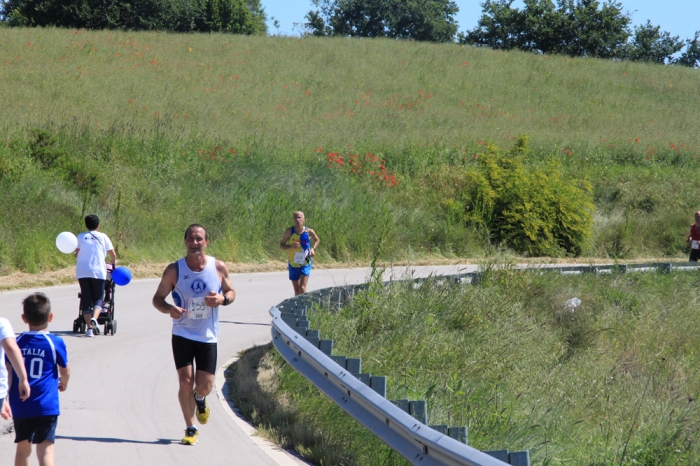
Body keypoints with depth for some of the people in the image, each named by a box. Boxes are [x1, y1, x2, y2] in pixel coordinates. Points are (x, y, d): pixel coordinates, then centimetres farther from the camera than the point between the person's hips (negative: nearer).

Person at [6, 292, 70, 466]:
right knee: (45, 449, -7)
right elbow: (65, 371, 8)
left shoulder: (17, 343, 2)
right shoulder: (56, 343, -4)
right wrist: (63, 384, 31)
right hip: (46, 406, -3)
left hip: (20, 406, 3)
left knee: (23, 448, 18)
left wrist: (9, 400, 18)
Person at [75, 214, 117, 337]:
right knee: (98, 298, 7)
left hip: (82, 272, 1)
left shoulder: (80, 237, 9)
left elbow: (76, 253, 4)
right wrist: (114, 264, 29)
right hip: (98, 272, -1)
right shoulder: (103, 237, 9)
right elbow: (112, 254, 11)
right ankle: (94, 318, -22)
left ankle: (89, 327, -5)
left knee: (86, 299, 4)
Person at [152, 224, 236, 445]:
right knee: (185, 381, -8)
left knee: (205, 386, -1)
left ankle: (200, 400, 38)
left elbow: (231, 292, 10)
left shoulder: (219, 268, -4)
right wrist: (169, 309, -23)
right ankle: (190, 429, 8)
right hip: (182, 334, -1)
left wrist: (223, 299, -14)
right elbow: (157, 298, 0)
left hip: (208, 336, 1)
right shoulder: (174, 270, -7)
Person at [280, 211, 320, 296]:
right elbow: (281, 245, -1)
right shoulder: (289, 231, -7)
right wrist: (291, 246, -21)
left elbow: (317, 240, 13)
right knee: (297, 290, 11)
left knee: (302, 288, -16)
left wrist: (313, 248, -6)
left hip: (305, 264, -2)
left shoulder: (309, 232, -7)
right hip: (293, 264, 2)